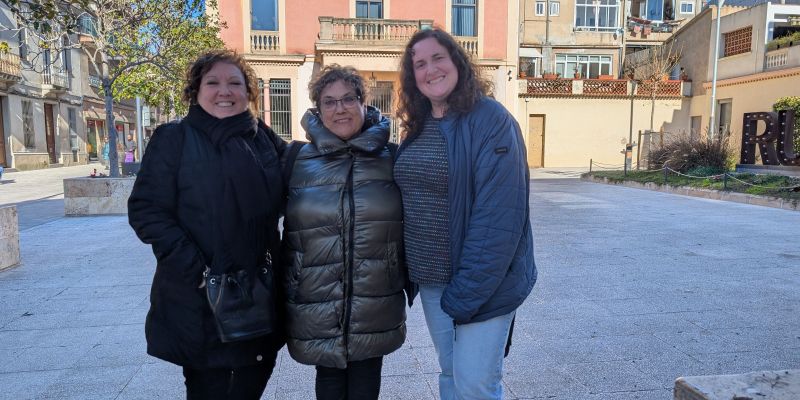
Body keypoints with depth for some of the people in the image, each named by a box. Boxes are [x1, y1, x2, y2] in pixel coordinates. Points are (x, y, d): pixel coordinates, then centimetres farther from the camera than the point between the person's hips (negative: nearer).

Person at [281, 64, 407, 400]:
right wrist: (287, 287, 7)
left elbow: (407, 222, 9)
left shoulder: (389, 157, 2)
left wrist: (407, 279, 9)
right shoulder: (298, 158, 0)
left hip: (376, 303, 1)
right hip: (317, 305, 0)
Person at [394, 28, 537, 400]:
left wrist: (468, 289, -22)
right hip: (430, 279, 7)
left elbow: (499, 214, -21)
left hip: (480, 281, -6)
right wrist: (410, 270, 7)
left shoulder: (490, 120, -15)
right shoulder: (418, 126, 8)